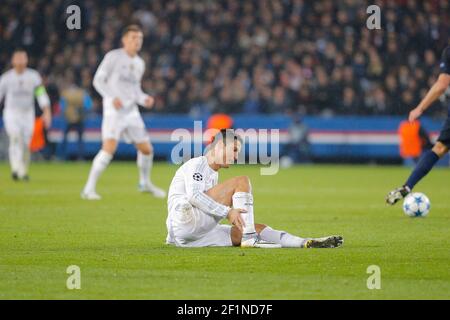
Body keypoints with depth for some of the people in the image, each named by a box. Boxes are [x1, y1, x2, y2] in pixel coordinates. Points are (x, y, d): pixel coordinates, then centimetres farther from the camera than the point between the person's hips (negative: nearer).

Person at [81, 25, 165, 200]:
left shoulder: (140, 63, 15)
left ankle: (145, 183, 33)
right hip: (114, 110, -7)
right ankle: (89, 189, -18)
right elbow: (98, 80, -7)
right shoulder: (113, 57, -5)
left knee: (147, 149, 7)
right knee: (109, 147, -23)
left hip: (131, 111, 7)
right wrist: (112, 98, -22)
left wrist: (145, 100, 2)